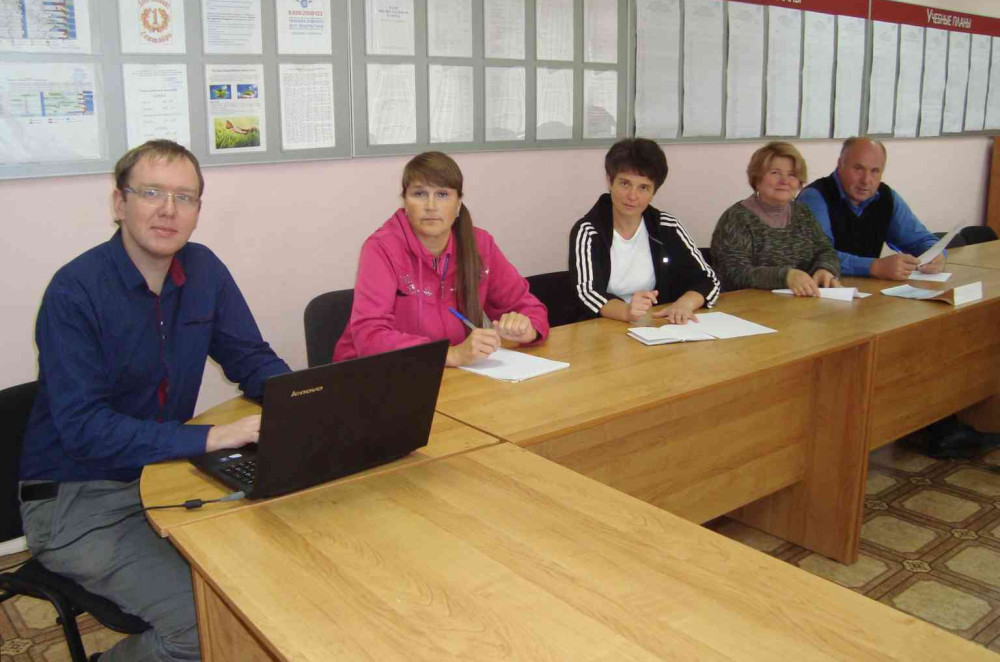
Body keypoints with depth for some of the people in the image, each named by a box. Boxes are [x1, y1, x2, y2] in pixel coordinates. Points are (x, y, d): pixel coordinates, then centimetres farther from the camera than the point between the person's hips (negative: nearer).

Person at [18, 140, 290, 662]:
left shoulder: (204, 270, 1)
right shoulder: (75, 291, -18)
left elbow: (254, 362, 6)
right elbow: (82, 428, -24)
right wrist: (210, 437, -31)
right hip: (77, 500, -6)